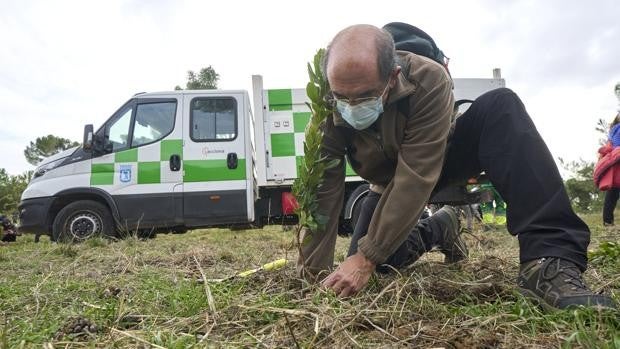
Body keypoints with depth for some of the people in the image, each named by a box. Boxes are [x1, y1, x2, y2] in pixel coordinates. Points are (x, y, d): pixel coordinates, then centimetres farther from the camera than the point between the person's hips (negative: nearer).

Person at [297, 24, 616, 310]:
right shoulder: (329, 109, -27)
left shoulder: (428, 81, -35)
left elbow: (415, 178, -38)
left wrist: (366, 258, -39)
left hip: (440, 160, -2)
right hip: (388, 183, 3)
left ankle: (549, 259, -38)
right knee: (365, 259, -13)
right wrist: (312, 275, -26)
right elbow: (322, 194, -25)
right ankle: (434, 231, 17)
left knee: (500, 107, -32)